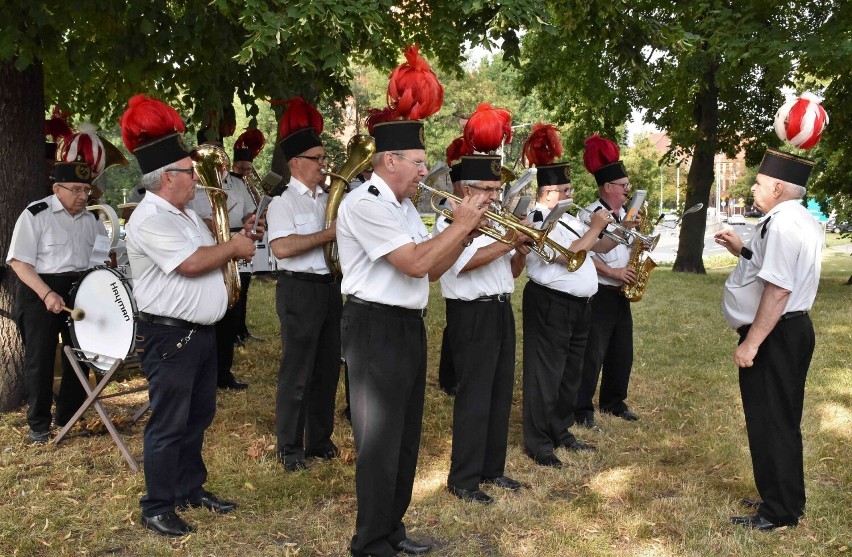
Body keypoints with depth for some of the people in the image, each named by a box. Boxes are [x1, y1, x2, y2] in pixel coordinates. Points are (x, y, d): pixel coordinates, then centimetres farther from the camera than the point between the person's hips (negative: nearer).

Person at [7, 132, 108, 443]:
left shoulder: (90, 219, 8)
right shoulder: (36, 215, -10)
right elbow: (19, 261, -14)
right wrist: (46, 294, -26)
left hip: (81, 293, 6)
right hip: (40, 294, -5)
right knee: (39, 359, 4)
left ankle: (70, 416, 27)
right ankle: (38, 424, 17)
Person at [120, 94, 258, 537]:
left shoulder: (185, 214, 14)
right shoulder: (149, 219, -18)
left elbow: (210, 256, 20)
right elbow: (192, 263, -26)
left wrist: (238, 240, 3)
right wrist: (232, 246, -12)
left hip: (200, 331, 10)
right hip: (169, 335, -10)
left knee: (199, 415, 18)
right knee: (169, 423, -1)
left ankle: (189, 488, 32)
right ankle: (156, 508, 12)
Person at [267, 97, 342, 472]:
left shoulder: (329, 200, 13)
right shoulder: (284, 202, -8)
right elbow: (282, 247, -23)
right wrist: (327, 235, -19)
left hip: (331, 286, 7)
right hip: (300, 289, -7)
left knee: (327, 369, 13)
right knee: (297, 371, 1)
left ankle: (319, 440, 27)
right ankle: (289, 448, 14)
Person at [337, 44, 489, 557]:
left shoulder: (405, 207, 14)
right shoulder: (365, 203, -16)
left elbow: (432, 271, 14)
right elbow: (415, 264, -24)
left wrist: (466, 230, 1)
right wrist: (460, 224, -14)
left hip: (409, 327, 10)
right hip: (376, 329, -10)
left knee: (407, 437, 16)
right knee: (381, 442, -1)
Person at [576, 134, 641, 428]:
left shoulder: (624, 214, 13)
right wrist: (612, 272, -22)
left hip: (620, 293, 9)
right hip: (598, 293, -8)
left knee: (622, 351, 14)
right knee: (593, 353, -5)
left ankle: (613, 401, 28)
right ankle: (582, 409, 3)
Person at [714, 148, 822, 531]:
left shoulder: (782, 224, -21)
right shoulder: (800, 221, 13)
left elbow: (778, 290, -27)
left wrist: (751, 343, -25)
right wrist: (742, 250, 16)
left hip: (773, 335, -11)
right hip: (792, 329, 11)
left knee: (770, 423, 0)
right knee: (780, 421, 19)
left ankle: (778, 512, 12)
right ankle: (784, 500, 33)